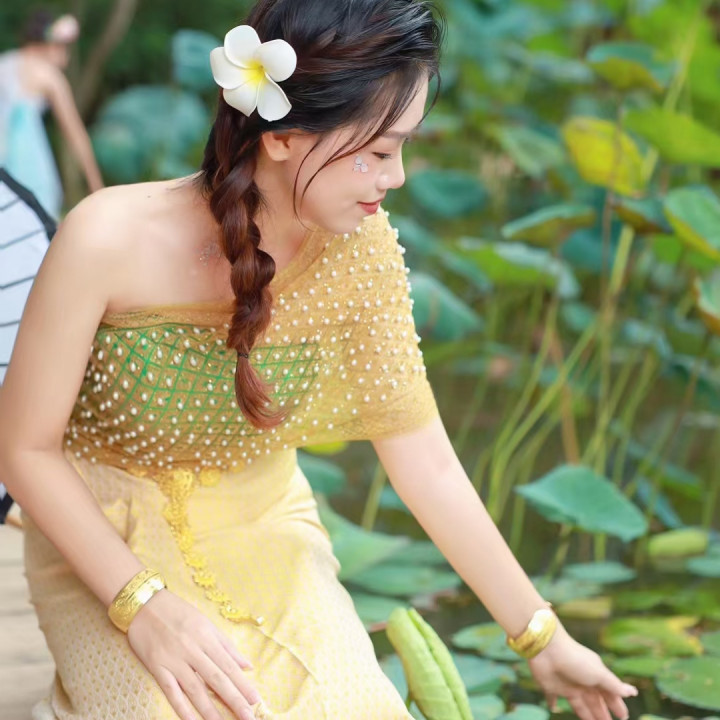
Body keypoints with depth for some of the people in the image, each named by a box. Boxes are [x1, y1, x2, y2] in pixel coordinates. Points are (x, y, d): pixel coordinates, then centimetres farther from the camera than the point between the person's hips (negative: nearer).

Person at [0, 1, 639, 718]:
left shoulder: (361, 251, -15)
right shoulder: (108, 241, -26)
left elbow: (426, 464, -7)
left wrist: (545, 641, -2)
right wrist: (142, 604, -26)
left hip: (263, 534, 4)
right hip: (105, 543, -4)